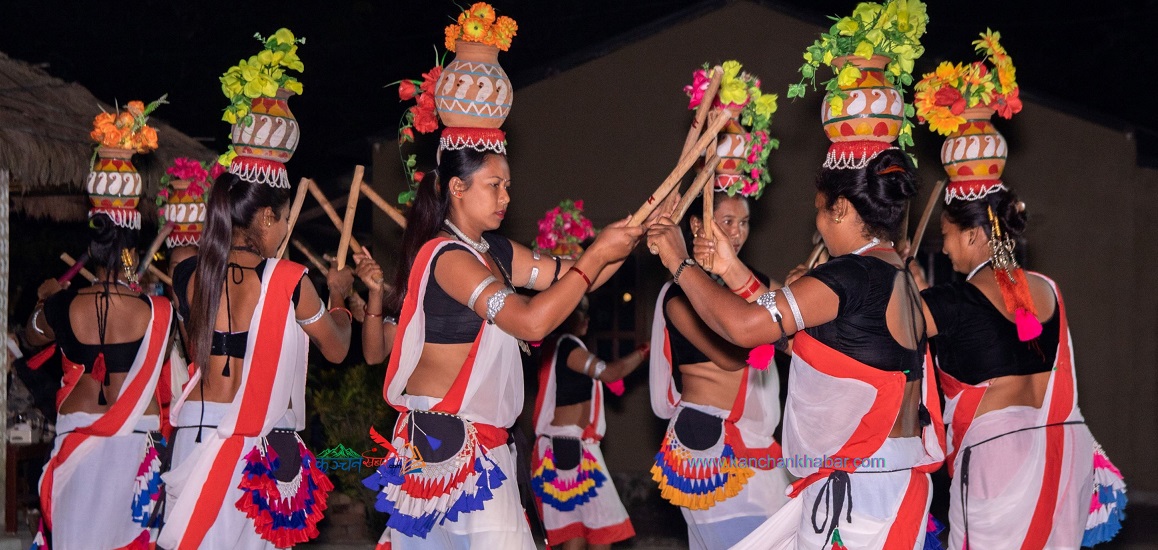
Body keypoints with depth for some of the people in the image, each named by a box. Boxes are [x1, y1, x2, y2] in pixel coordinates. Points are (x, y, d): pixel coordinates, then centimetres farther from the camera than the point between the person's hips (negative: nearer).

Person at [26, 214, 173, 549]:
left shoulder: (64, 306, -6)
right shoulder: (155, 311, -11)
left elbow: (35, 337, 15)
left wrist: (44, 301, 33)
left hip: (78, 430, 1)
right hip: (137, 436, -1)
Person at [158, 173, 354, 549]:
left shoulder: (187, 275, 2)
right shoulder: (288, 281, -8)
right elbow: (336, 349, 5)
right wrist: (337, 295, 24)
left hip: (197, 427, 4)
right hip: (261, 434, -4)